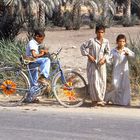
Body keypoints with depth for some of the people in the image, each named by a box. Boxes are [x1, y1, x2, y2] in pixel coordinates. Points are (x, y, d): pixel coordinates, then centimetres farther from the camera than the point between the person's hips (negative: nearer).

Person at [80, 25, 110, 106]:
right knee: (94, 82, -8)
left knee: (102, 82, 4)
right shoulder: (92, 41, -6)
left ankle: (100, 99, 16)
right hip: (92, 64, -4)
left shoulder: (106, 42, 5)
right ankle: (95, 100, 0)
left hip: (101, 64, 4)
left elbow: (107, 52, 8)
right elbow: (82, 47, 0)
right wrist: (88, 55, -8)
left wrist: (104, 58, -10)